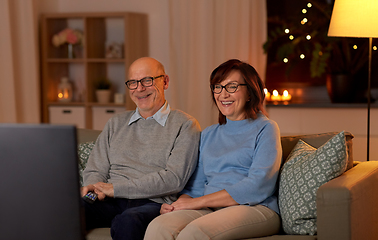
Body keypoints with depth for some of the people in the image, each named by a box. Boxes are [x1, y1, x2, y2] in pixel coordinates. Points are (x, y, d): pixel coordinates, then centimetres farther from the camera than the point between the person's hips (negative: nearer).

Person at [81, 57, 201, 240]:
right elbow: (95, 170, 20)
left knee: (127, 221, -39)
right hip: (111, 203, 3)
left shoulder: (185, 125, 7)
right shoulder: (116, 124, 24)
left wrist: (116, 188, -10)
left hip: (154, 203, -3)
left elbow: (174, 179, -6)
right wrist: (94, 187, -7)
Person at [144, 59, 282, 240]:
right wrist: (174, 205, -3)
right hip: (209, 210, 5)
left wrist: (199, 202, -11)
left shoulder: (265, 129, 5)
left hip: (256, 209, -5)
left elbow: (258, 187, -9)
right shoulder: (208, 135, 25)